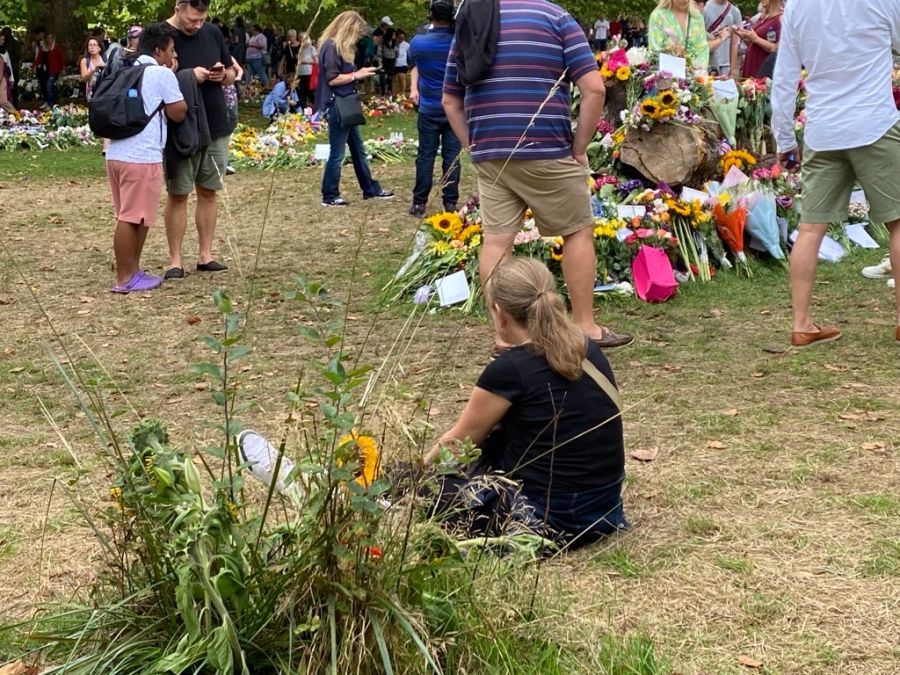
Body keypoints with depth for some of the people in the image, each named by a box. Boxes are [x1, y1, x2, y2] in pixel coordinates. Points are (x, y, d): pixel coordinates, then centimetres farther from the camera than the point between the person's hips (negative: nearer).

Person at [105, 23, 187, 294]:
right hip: (142, 157, -9)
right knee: (132, 218, -4)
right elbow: (178, 113, -2)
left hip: (117, 154, 9)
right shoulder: (162, 74, -5)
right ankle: (124, 279, 0)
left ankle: (133, 271, 23)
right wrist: (175, 78, 11)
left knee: (131, 217, 17)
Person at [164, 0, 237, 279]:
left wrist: (223, 75, -8)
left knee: (208, 192, 9)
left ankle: (206, 256, 16)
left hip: (216, 128, 5)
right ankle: (175, 260, 6)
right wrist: (188, 77, -22)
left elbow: (232, 75, 16)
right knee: (178, 194, 1)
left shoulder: (213, 33, 6)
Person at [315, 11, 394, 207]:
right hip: (336, 106, -11)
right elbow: (332, 79, -21)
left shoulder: (341, 47, 15)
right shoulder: (331, 47, -15)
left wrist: (360, 73, 6)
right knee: (337, 153, -3)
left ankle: (370, 189, 24)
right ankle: (330, 196, 6)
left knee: (358, 149, 16)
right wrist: (357, 75, -15)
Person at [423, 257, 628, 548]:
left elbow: (459, 441, 1)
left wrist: (423, 465, 22)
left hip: (551, 519, -7)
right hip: (606, 508, 7)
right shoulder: (589, 351, 4)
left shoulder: (510, 369, -16)